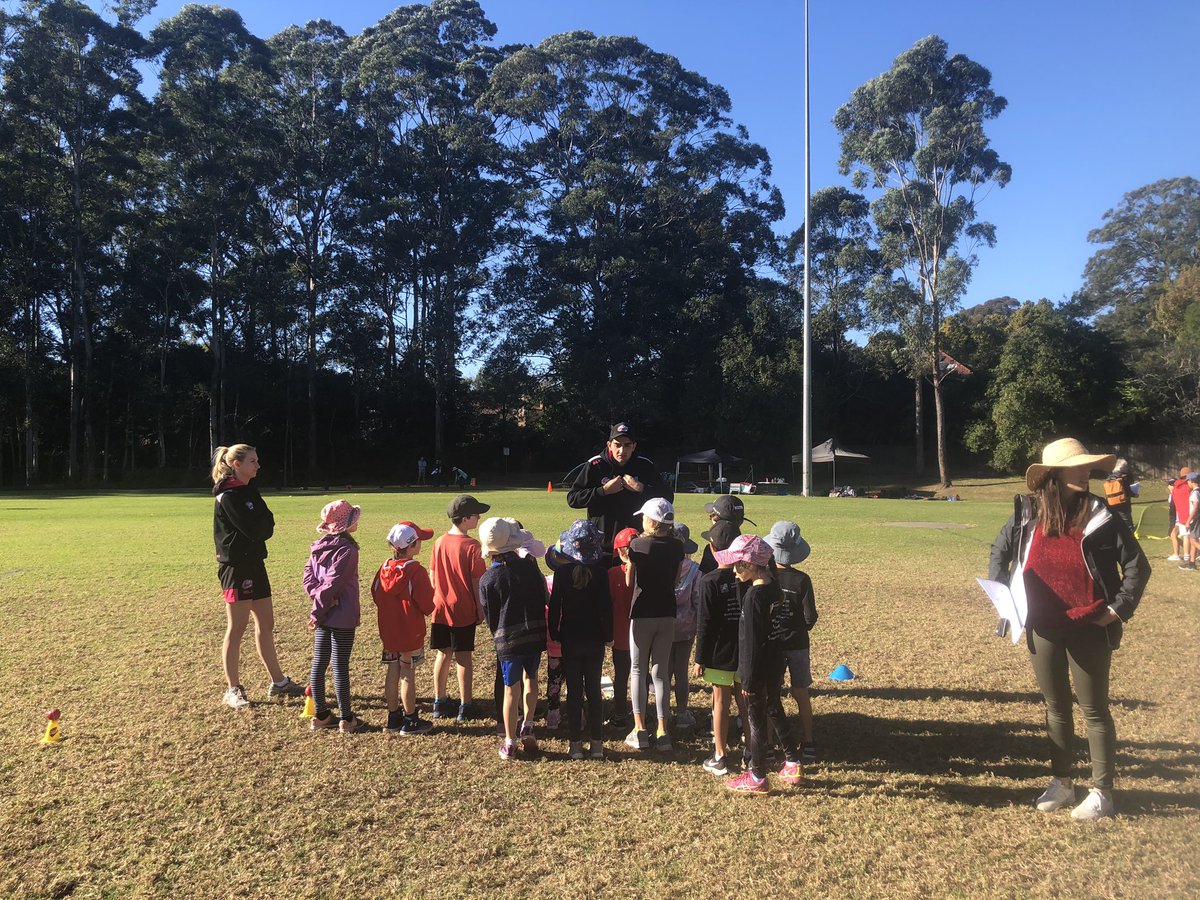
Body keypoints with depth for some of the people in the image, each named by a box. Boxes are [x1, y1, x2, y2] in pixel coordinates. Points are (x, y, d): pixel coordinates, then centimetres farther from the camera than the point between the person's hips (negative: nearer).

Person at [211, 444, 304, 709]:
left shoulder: (249, 490, 13)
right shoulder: (228, 496, -14)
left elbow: (266, 526, 8)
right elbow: (254, 529, -21)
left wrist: (260, 524, -11)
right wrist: (263, 521, -3)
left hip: (255, 563, 9)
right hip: (236, 566, -9)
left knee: (266, 625, 13)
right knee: (236, 629, 0)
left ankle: (278, 683, 23)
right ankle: (232, 690, 11)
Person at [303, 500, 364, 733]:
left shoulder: (319, 546, 7)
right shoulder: (347, 549, -16)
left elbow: (308, 576, 4)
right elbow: (333, 584, -19)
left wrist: (319, 596, -7)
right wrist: (318, 612, -11)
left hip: (323, 617, 7)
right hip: (342, 617, -7)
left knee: (318, 664, 12)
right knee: (340, 667, 0)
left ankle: (321, 715, 23)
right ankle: (346, 719, 9)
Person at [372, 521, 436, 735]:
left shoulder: (384, 567, 0)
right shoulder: (416, 571, -19)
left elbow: (375, 594, 9)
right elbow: (427, 605, -16)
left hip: (388, 630, 6)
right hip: (410, 631, -6)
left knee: (393, 671, 15)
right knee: (407, 673, 3)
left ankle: (393, 718, 24)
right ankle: (410, 721, 13)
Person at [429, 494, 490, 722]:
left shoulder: (439, 542, 1)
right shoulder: (471, 546, -15)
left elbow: (433, 576, 7)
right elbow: (476, 581, -12)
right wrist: (480, 608, -2)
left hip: (441, 608, 5)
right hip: (464, 610, -4)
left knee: (443, 654, 14)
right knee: (463, 657, 5)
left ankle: (439, 703, 23)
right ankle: (464, 707, 11)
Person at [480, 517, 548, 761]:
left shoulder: (487, 580, -8)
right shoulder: (529, 566, -4)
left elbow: (490, 616, 0)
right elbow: (543, 597, 5)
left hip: (508, 639, -2)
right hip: (535, 634, 2)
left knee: (511, 689, 9)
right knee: (530, 677, 25)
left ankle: (510, 743, 17)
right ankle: (527, 727, 16)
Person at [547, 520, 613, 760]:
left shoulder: (561, 572, -10)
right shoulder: (601, 573, -10)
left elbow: (554, 606, -7)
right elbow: (606, 607, -8)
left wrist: (554, 634, 5)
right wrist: (608, 636, 3)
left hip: (570, 640, -1)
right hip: (595, 640, 1)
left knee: (574, 692, 8)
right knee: (594, 690, 10)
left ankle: (576, 744, 11)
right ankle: (597, 744, 14)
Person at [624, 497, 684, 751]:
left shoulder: (638, 545, -11)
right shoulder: (676, 546, -1)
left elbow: (629, 582, -1)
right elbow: (675, 578, 7)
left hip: (642, 614, -3)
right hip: (667, 615, 3)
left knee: (638, 671, 9)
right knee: (660, 673, 10)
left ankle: (640, 730, 6)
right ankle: (662, 732, 9)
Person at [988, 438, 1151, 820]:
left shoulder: (1101, 517, -9)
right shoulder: (1027, 514, -3)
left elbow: (1137, 566, -3)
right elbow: (1000, 551, 12)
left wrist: (1119, 608, -9)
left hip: (1089, 629, -3)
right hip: (1043, 629, 3)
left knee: (1094, 709, 6)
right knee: (1055, 707, 15)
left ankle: (1101, 793, 19)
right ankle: (1061, 783, 30)